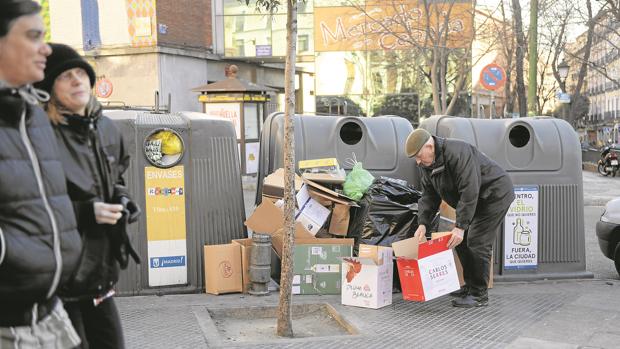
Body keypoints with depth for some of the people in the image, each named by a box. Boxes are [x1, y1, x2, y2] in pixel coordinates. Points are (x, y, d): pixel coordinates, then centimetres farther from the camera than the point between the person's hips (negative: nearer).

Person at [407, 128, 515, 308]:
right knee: (461, 242, 11)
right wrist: (423, 223, -10)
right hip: (475, 199, 10)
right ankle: (470, 286, 23)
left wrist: (460, 226, -33)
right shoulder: (427, 164, -2)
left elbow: (469, 192, -34)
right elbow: (428, 195, 2)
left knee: (478, 243, -13)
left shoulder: (457, 153, -32)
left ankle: (479, 295, -6)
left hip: (494, 194, -10)